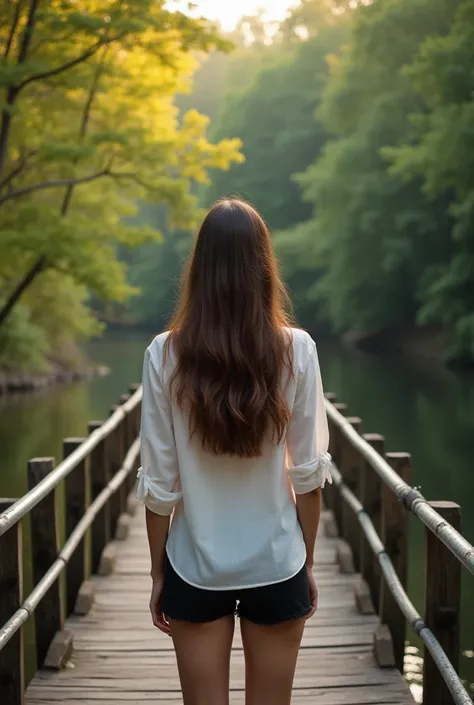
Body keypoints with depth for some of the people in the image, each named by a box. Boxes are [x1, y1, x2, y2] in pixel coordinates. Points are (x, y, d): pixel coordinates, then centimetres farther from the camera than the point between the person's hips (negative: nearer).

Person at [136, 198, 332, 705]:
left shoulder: (165, 355, -11)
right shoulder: (296, 349, -11)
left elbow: (159, 485, -7)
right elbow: (308, 474, -6)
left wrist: (158, 573, 6)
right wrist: (308, 564, 7)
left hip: (196, 568, 0)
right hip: (277, 565, 0)